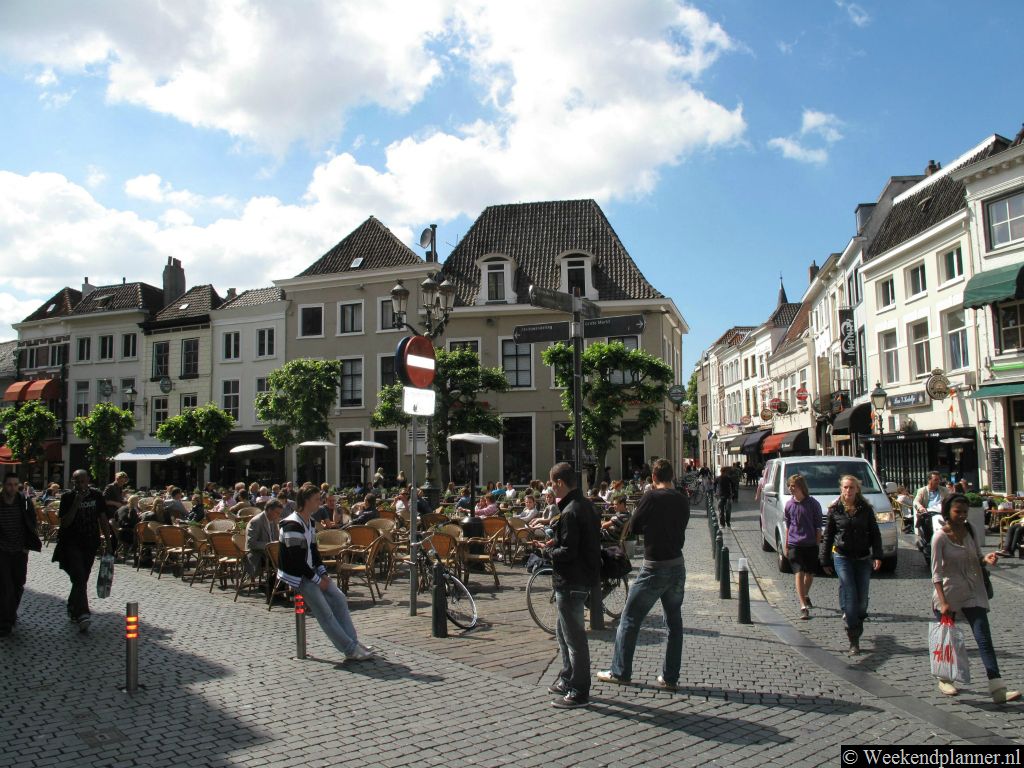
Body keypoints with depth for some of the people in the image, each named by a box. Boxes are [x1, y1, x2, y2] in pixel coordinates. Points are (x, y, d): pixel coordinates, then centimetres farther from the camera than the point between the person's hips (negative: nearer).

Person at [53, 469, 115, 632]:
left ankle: (72, 608, 32)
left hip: (91, 544, 4)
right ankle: (82, 614, -24)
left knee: (82, 579, 13)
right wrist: (76, 504, -22)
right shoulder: (68, 498, -6)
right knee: (80, 577, -17)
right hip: (72, 544, -3)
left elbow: (103, 519, 7)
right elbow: (64, 523, -12)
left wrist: (109, 541, 4)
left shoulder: (96, 496, 2)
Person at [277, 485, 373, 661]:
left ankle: (352, 642, 3)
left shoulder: (310, 523, 9)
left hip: (310, 571, 9)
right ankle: (350, 649, -12)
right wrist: (317, 580, -17)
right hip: (295, 576, -9)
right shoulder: (292, 525, -21)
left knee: (339, 598, 0)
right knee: (324, 610, -14)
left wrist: (323, 573, 2)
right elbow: (296, 560, -23)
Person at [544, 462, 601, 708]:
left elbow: (568, 552, -25)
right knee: (563, 631, 23)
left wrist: (550, 550, -7)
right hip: (583, 576, 11)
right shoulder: (585, 505, 9)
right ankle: (567, 679, 34)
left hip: (571, 582, -11)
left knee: (574, 636, 0)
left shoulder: (570, 512, -21)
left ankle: (579, 692, 9)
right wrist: (556, 542, 7)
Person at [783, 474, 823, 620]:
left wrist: (818, 545, -3)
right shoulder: (789, 504, 2)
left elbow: (818, 526, -1)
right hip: (794, 544, 0)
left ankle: (806, 595, 41)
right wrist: (786, 545, 9)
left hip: (811, 544, 0)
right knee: (799, 573, -9)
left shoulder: (813, 503, -6)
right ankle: (804, 607, -11)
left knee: (810, 573, 13)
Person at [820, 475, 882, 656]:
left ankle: (849, 617, 32)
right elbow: (827, 536, 7)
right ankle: (854, 641, -5)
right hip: (842, 557, -1)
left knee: (862, 598, 0)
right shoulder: (835, 509, 2)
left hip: (863, 558, 2)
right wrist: (825, 560, 7)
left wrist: (877, 555, -7)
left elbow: (875, 533, 6)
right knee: (850, 596, -9)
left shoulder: (866, 509, 3)